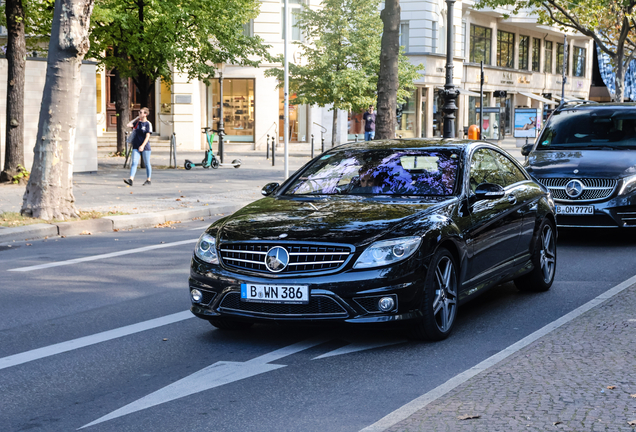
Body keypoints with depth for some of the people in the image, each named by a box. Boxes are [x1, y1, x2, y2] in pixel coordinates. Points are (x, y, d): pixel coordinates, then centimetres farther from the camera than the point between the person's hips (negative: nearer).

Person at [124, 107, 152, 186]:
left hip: (145, 147, -5)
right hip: (136, 146, 5)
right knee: (134, 163, -7)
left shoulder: (148, 124, -7)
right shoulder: (137, 122, 9)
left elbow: (147, 136, -13)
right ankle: (131, 179, -17)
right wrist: (137, 118, 15)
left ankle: (148, 180, 18)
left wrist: (142, 145, -22)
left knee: (147, 163, 6)